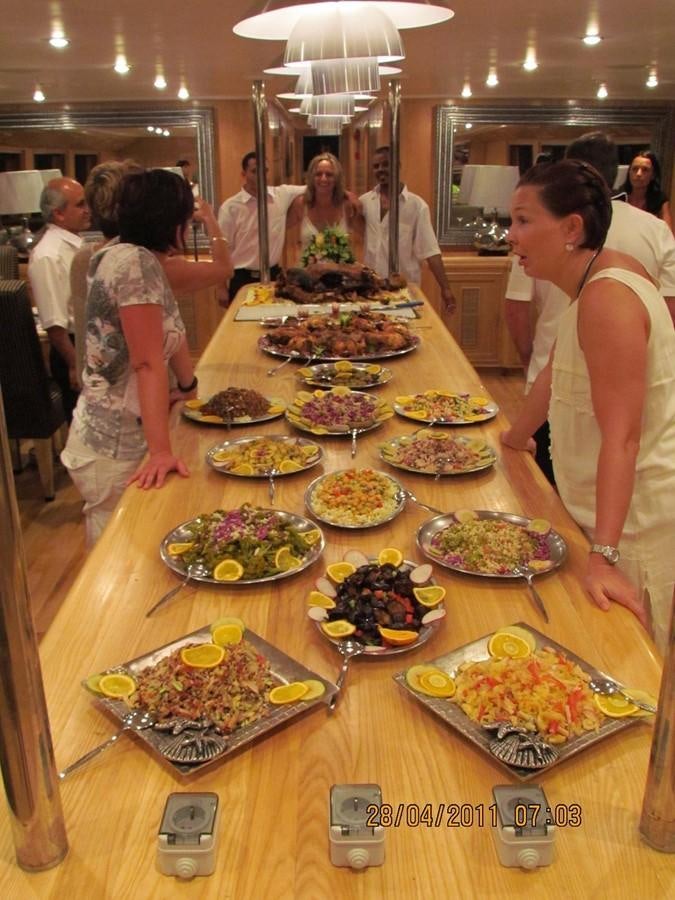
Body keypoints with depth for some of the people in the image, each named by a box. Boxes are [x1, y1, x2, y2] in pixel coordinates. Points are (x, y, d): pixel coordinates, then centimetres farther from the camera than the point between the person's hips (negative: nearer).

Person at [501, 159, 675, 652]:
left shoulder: (607, 298, -25)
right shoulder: (597, 277, 4)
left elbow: (621, 436, -30)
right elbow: (556, 371, 17)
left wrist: (604, 555, -32)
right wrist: (516, 437, 27)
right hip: (600, 505, 9)